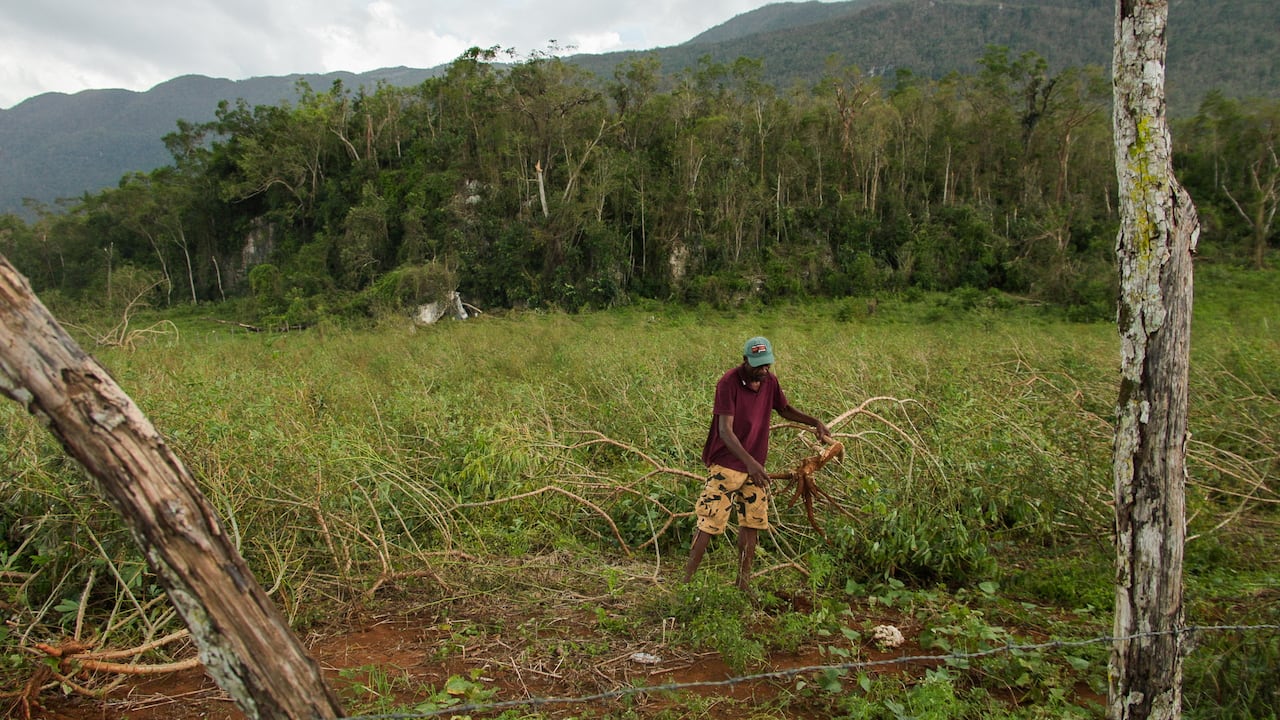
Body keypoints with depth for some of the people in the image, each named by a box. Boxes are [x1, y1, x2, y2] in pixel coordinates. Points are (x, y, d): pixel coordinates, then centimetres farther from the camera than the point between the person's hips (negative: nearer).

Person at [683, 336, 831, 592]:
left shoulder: (770, 381, 0)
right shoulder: (728, 384, -20)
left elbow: (785, 409, 20)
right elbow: (725, 431, -25)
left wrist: (815, 422, 5)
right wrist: (749, 462, -36)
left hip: (755, 466, 6)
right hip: (726, 465, -6)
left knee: (752, 523, 10)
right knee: (710, 524, -5)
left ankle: (743, 584, 23)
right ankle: (686, 579, 7)